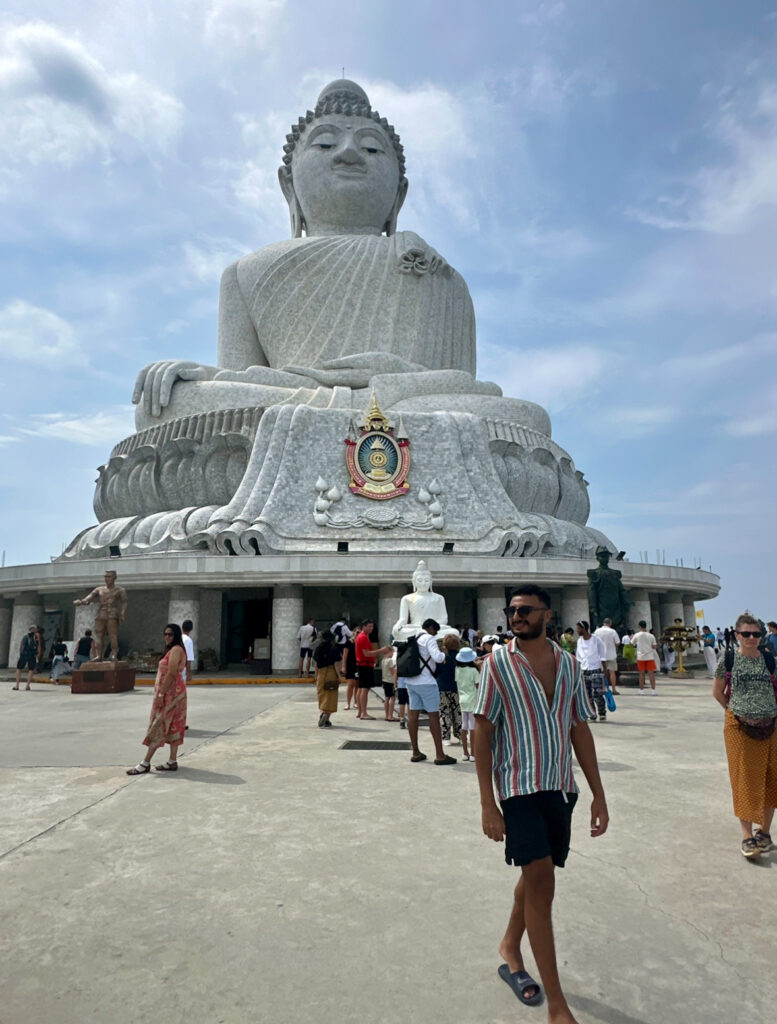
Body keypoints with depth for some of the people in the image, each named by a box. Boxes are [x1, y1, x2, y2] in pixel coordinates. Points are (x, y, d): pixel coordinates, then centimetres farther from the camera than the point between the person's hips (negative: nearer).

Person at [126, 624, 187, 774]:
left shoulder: (175, 650, -15)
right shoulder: (175, 650, 17)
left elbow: (171, 674, -22)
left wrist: (161, 694, -23)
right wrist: (161, 693, 15)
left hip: (170, 693, -10)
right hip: (174, 692, 10)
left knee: (159, 726, -5)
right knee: (173, 726, 10)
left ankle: (145, 763, 0)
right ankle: (172, 761, 13)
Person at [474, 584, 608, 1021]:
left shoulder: (569, 664, 2)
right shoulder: (499, 663, -10)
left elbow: (581, 730, 8)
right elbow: (483, 734, -9)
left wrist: (599, 795, 6)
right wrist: (488, 804, -12)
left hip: (561, 787, 5)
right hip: (520, 788, -5)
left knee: (536, 875, 18)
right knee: (541, 881, -7)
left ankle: (510, 949, 42)